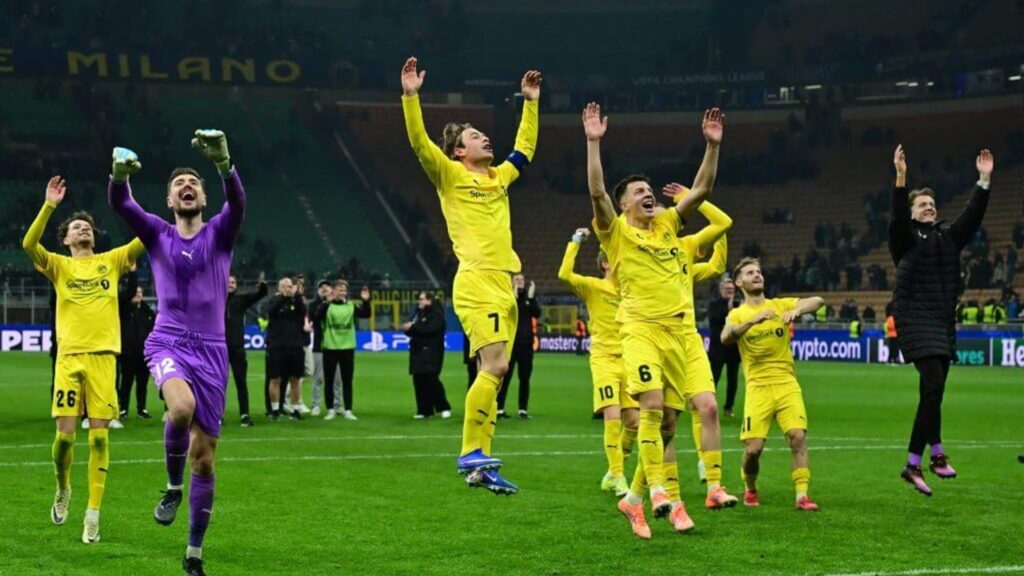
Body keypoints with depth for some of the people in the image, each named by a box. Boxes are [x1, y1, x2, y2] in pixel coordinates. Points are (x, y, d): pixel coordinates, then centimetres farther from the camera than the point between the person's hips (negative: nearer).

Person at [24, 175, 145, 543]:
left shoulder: (111, 261, 15)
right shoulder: (59, 266, 10)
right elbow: (29, 244, -8)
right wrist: (49, 206, -16)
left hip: (103, 357, 1)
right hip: (69, 357, -1)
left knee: (99, 435, -4)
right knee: (65, 433, -6)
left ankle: (93, 513, 0)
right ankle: (63, 489, 24)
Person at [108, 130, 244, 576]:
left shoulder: (219, 234, 7)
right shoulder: (157, 234, 9)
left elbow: (237, 202, -15)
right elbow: (119, 204, -9)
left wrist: (223, 163, -37)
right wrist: (119, 174, -33)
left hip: (211, 351, 1)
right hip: (168, 343, -1)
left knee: (204, 456, 1)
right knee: (181, 407, -35)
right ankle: (173, 486, -7)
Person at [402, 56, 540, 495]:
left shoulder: (499, 177, 23)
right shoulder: (450, 175, 5)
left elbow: (525, 147, 38)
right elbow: (419, 142, -8)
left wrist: (530, 103, 39)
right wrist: (411, 96, -15)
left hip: (503, 285, 7)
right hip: (476, 282, -7)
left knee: (492, 373, 3)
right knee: (494, 365, -20)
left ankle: (479, 464, 5)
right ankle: (471, 454, -15)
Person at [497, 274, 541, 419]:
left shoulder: (529, 296, 9)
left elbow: (537, 314, -3)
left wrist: (531, 298, -16)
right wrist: (514, 297, -22)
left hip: (526, 343, 3)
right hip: (510, 342, -3)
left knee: (525, 378, 5)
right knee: (505, 377, -5)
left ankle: (523, 409, 10)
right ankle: (499, 409, -3)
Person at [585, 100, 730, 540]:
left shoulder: (666, 224, 17)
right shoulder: (617, 231, 3)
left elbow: (702, 189, 14)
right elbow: (597, 192, -14)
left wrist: (712, 145, 6)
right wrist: (593, 142, -20)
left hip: (676, 331, 6)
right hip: (641, 328, -6)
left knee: (685, 413, 3)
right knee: (652, 407, -22)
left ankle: (634, 498, 10)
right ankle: (658, 492, -22)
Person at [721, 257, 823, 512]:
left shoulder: (780, 305, 11)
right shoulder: (737, 314, 7)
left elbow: (818, 301, -2)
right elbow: (725, 338, -15)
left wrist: (796, 310, -23)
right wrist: (753, 320, -29)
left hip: (787, 383, 1)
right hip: (758, 386, -1)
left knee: (798, 435, -17)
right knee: (753, 448, -8)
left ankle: (802, 495, -15)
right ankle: (750, 490, 20)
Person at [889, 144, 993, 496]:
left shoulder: (948, 237, 15)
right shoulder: (905, 237, 1)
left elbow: (972, 216, 6)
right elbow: (898, 216, -18)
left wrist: (984, 181, -3)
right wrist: (901, 178, -30)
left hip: (944, 322, 6)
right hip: (916, 319, -6)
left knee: (931, 396, 8)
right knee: (933, 385, -21)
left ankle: (913, 465, 16)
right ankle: (937, 454, -13)